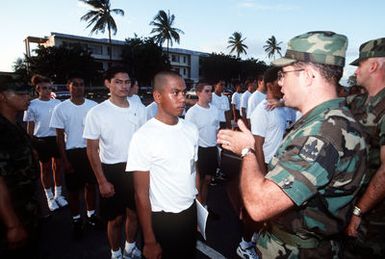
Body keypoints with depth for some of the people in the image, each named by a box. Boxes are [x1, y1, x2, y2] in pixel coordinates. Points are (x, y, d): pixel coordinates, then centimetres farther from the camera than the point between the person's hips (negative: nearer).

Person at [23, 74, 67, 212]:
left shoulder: (57, 103, 0)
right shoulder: (32, 105, -6)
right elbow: (30, 127, -1)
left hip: (57, 138, 2)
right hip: (41, 141, -2)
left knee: (57, 166, 12)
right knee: (45, 168, 11)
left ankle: (58, 195, 29)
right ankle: (50, 197, 26)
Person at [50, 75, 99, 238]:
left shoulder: (93, 106, -2)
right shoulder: (61, 108, -6)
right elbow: (60, 136, -3)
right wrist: (65, 160, -5)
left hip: (91, 150, 2)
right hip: (72, 152, -1)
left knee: (90, 184, 14)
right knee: (73, 188, 11)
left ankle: (91, 214, 33)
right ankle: (76, 220, 29)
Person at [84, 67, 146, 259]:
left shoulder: (139, 109, -2)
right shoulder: (97, 113, -11)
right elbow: (92, 150, -8)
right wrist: (102, 181, -9)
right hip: (112, 170, -3)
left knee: (134, 213, 18)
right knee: (116, 218, 12)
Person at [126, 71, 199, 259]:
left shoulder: (191, 129, -2)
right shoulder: (144, 136, -19)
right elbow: (141, 194, -14)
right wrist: (149, 241, -10)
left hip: (190, 212, 6)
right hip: (161, 219, -5)